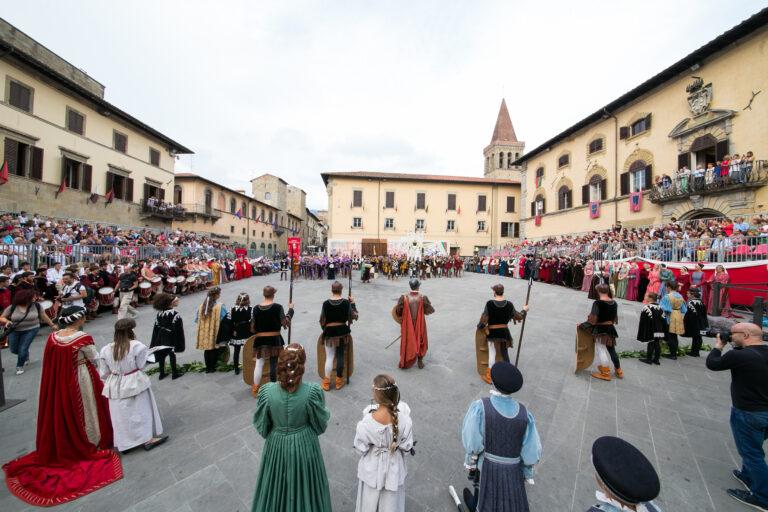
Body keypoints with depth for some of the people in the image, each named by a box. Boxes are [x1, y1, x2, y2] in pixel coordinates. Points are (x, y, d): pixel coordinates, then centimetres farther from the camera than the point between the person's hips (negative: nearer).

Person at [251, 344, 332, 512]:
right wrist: (326, 412, 8)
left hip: (277, 446, 1)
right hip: (304, 446, -1)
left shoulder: (267, 391, -25)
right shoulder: (313, 391, -29)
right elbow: (321, 424, -12)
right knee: (303, 485, 26)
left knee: (277, 485, 29)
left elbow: (261, 425, -7)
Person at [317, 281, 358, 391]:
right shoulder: (346, 302, -9)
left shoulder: (326, 303, -9)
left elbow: (322, 320, 0)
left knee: (329, 357, 10)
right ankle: (339, 381, 24)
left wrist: (324, 328, 19)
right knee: (341, 356, 12)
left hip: (330, 332, 0)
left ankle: (326, 382, 19)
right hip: (343, 331, 1)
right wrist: (353, 303, 7)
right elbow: (354, 316, -1)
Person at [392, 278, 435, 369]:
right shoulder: (423, 298, -17)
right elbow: (430, 310, -8)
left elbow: (398, 312, -12)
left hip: (407, 325, 1)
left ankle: (405, 362, 29)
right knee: (420, 342, 20)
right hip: (419, 325, 0)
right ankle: (420, 362, 31)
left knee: (407, 343, 18)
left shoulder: (404, 298, -16)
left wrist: (402, 319, 7)